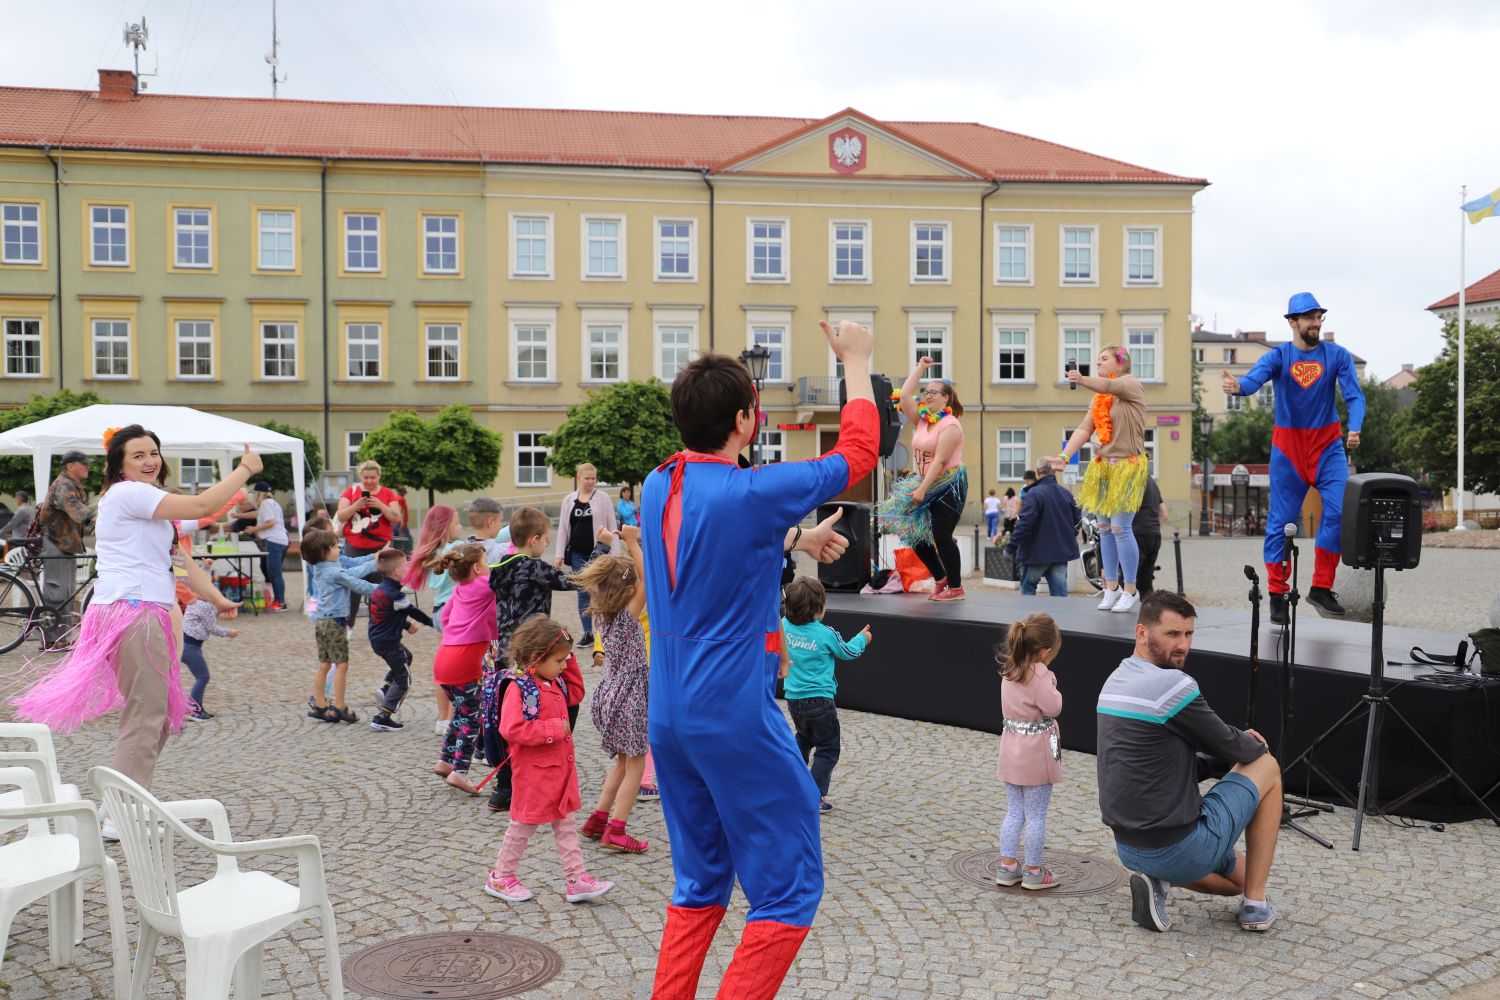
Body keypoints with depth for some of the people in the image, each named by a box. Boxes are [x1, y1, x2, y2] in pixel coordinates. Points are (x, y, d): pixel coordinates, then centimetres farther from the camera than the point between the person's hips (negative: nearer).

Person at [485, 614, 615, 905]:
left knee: (567, 823, 9)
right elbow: (512, 728, -28)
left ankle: (577, 878, 14)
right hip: (534, 772, -8)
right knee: (524, 823, 6)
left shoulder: (555, 684, 7)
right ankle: (500, 877, 24)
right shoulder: (519, 688, -20)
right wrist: (555, 729, -25)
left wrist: (568, 657, 11)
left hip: (561, 767, 8)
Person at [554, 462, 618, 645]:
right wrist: (560, 554, 4)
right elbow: (563, 528, 9)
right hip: (578, 554, 3)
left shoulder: (603, 498, -1)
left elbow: (612, 527, -2)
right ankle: (588, 634, 14)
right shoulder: (569, 500, 7)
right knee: (583, 593, 7)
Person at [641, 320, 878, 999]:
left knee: (701, 884, 20)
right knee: (789, 890, 4)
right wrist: (855, 362, 9)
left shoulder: (657, 487, 4)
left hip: (668, 715, 8)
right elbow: (858, 453, -2)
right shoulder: (749, 494, -17)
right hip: (736, 719, -8)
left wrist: (793, 541, 30)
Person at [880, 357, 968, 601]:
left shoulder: (950, 425, -13)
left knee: (941, 537, -8)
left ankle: (956, 588, 3)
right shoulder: (921, 420, 10)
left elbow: (939, 461, -19)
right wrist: (920, 367, 10)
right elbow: (905, 396, 6)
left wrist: (922, 489, -23)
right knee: (915, 534, 7)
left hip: (948, 486, -8)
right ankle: (941, 580, 20)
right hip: (926, 484, 8)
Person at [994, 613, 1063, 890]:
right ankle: (1033, 872, 14)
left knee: (1014, 812, 15)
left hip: (1011, 750, 7)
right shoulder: (1039, 673, -20)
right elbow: (1053, 708, -19)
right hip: (1036, 753, -7)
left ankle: (1007, 867, 19)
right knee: (1036, 815, 5)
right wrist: (1052, 686, -4)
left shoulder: (1009, 670, 4)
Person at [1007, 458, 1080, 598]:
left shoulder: (1034, 493, -16)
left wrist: (1012, 546, -17)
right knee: (1059, 590, 5)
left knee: (1027, 586, 12)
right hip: (1062, 551, 5)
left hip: (1037, 552, -5)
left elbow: (1024, 523, -21)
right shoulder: (1067, 494, 7)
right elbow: (1075, 521, 14)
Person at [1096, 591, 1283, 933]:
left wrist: (1239, 740, 12)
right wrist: (1257, 746, 15)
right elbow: (1229, 747, -7)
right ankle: (1255, 904, 15)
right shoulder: (1174, 686, -21)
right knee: (1267, 767, 13)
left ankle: (1158, 880, 7)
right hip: (1180, 848, -8)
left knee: (1240, 874, 33)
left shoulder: (1115, 681, 8)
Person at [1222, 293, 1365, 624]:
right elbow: (1255, 379, -23)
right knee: (1281, 521, 1)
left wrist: (1355, 428, -30)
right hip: (1287, 447, -1)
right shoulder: (1277, 356, -4)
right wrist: (1237, 387, -47)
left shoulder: (1337, 355, -1)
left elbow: (1354, 395, -10)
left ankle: (1321, 588, -2)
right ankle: (1277, 595, 11)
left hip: (1327, 445, 1)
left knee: (1339, 510, -14)